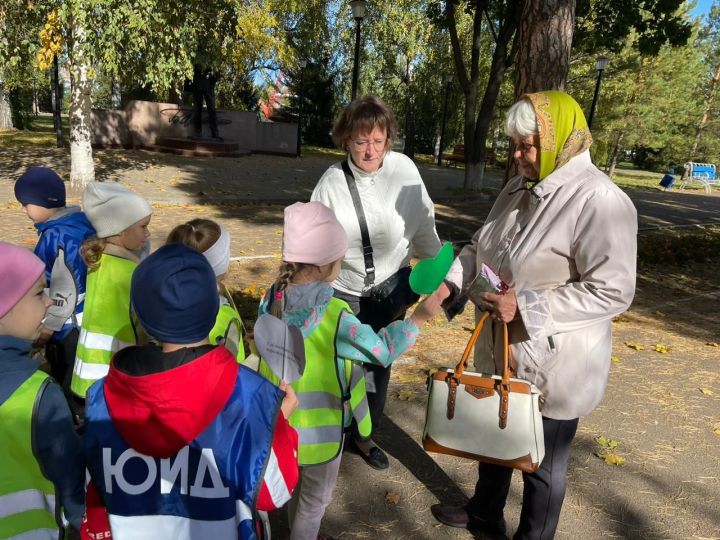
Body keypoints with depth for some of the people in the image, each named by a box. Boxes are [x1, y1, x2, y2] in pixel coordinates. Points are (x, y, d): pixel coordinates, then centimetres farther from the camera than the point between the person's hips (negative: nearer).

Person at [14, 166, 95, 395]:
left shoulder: (58, 236, -24)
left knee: (66, 383, 8)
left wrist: (48, 327, -12)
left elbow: (66, 289, -23)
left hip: (68, 326, -9)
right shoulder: (81, 221, 2)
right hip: (86, 319, 9)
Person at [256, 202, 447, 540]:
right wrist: (419, 318, -10)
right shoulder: (333, 316, -31)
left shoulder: (272, 299, -12)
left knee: (299, 487, 31)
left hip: (284, 418, 7)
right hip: (319, 425, -7)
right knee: (316, 498, 20)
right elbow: (381, 350, -20)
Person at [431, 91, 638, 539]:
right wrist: (450, 279, -6)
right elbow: (482, 249, 11)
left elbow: (612, 291, -25)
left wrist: (527, 305, -28)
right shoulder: (519, 188, 4)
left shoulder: (599, 201, -23)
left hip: (554, 364, -8)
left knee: (543, 462, 15)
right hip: (503, 351, 8)